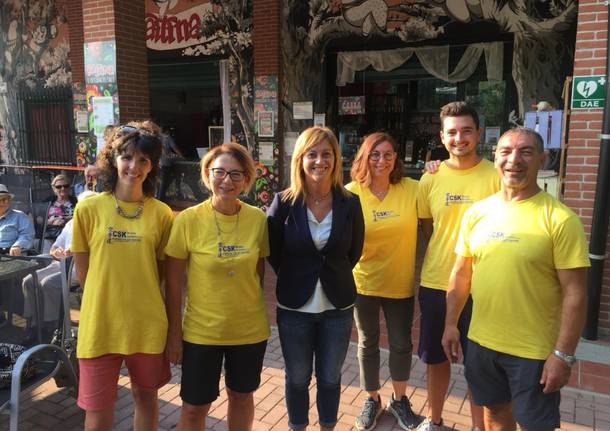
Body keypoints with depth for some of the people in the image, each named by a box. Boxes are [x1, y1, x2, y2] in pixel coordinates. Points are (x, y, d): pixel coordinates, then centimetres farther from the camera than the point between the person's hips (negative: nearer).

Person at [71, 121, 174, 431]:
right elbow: (82, 272, 2)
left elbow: (162, 271, 6)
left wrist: (137, 298, -1)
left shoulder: (161, 213, -2)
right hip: (100, 324, -1)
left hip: (147, 324, 1)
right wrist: (111, 298, 3)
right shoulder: (89, 209, -5)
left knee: (146, 396, 18)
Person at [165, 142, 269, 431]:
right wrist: (174, 333, -6)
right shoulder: (188, 220, -14)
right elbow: (173, 282, -8)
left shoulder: (258, 219, -8)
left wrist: (251, 307, 7)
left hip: (251, 329, 2)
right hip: (201, 331, -2)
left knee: (242, 395, 21)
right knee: (194, 407, 11)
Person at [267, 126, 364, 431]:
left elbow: (354, 252, 6)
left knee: (330, 378, 17)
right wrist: (295, 279, 6)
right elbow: (273, 252, 0)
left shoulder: (350, 203, -7)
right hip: (294, 306, -1)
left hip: (337, 306, 1)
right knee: (297, 379, 16)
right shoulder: (284, 202, -11)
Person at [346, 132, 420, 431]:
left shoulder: (412, 189, -10)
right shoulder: (351, 193, -12)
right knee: (368, 344, 17)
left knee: (401, 345, 15)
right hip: (364, 282, -1)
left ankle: (399, 400, 41)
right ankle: (372, 399, 40)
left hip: (401, 283, 1)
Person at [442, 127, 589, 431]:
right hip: (481, 342, 4)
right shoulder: (476, 212, 0)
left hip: (535, 351, -4)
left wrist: (563, 354, -14)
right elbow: (461, 274, 7)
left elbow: (574, 293, -13)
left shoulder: (560, 218, -14)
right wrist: (451, 324, 8)